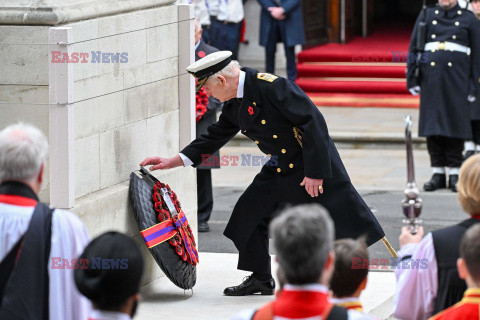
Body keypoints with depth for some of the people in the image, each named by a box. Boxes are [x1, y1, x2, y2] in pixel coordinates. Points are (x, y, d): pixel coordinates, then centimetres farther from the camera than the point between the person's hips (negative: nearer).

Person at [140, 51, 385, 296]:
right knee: (249, 214, 5)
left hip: (313, 165, -9)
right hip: (279, 170, 9)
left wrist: (314, 172, -24)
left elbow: (314, 122, -24)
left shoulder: (272, 87, -23)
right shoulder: (234, 105, 4)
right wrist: (172, 162, 12)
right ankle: (260, 279, 18)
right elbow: (214, 137, 17)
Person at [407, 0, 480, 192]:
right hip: (431, 81, 2)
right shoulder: (426, 16, 10)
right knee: (432, 126, 1)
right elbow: (414, 48, 10)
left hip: (457, 82, -2)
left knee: (455, 125, -1)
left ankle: (454, 174, 6)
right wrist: (412, 80, 3)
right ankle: (438, 174, 8)